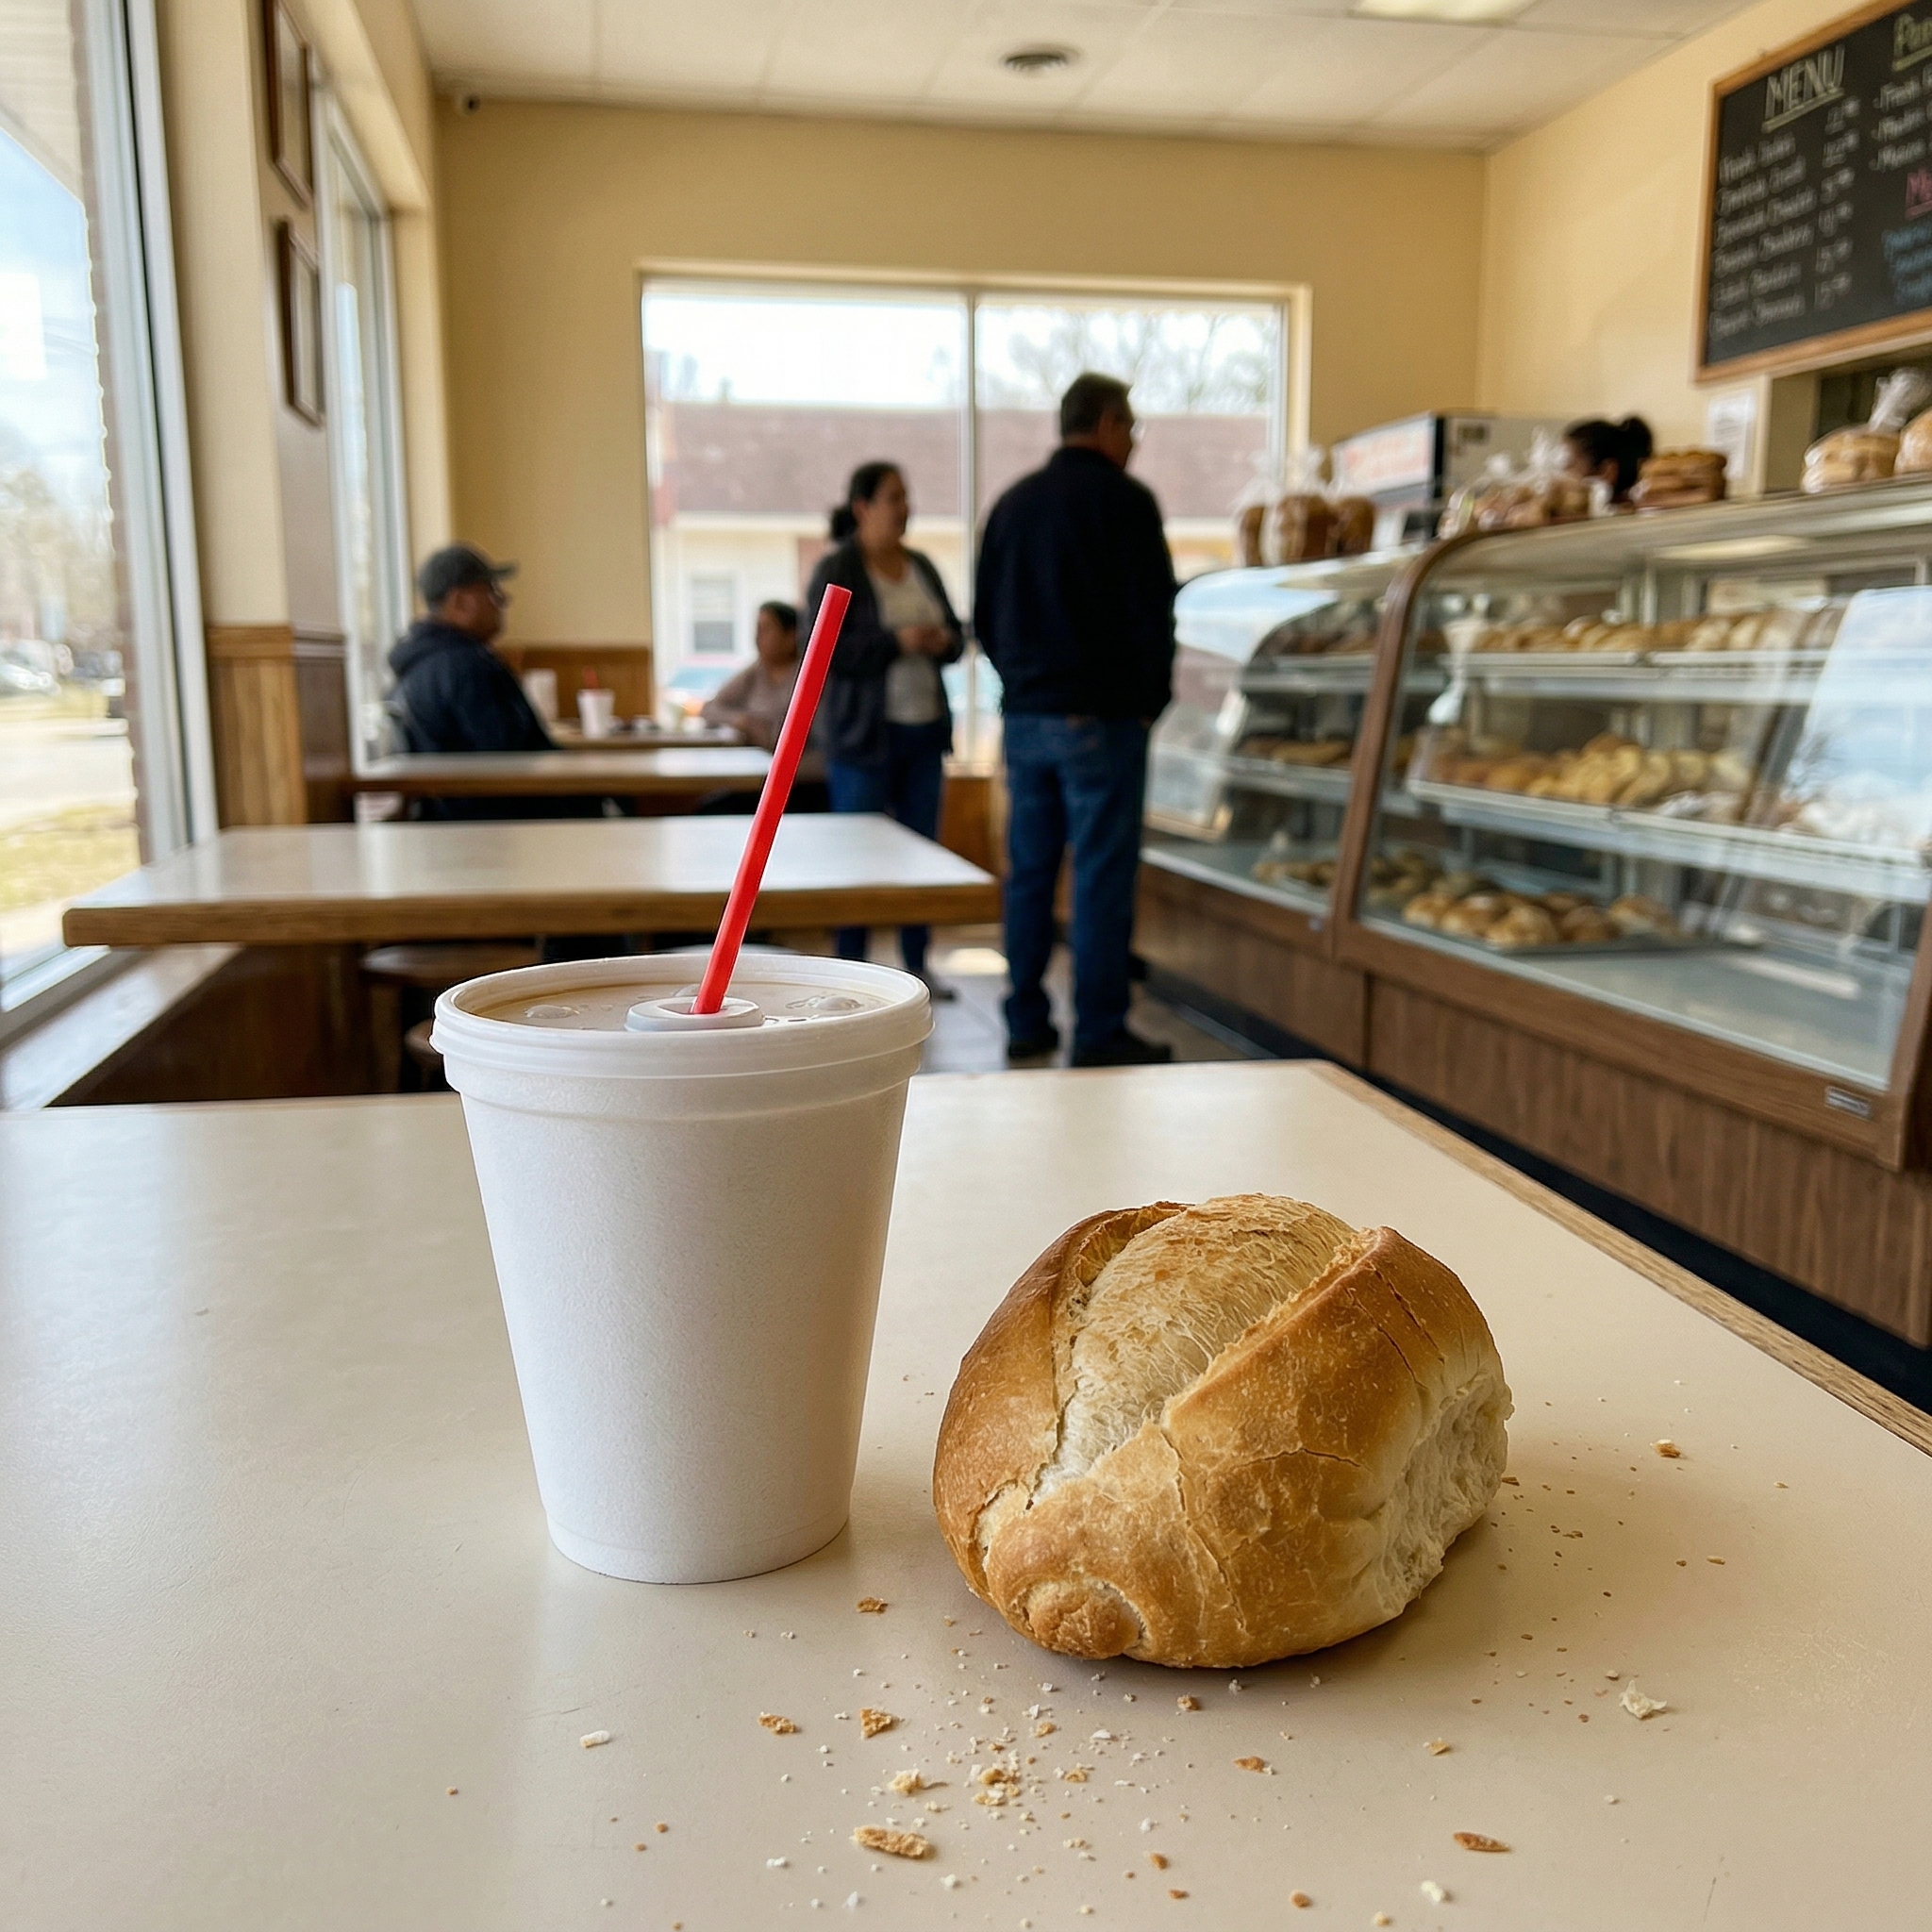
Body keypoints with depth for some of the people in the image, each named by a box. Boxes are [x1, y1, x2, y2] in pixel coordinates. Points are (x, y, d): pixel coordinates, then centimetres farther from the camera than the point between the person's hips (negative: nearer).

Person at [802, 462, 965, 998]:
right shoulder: (837, 570, -7)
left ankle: (916, 963, 18)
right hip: (864, 733, -6)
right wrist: (897, 642, -21)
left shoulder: (921, 567, 11)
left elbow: (955, 635, 17)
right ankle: (851, 969, 10)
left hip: (925, 728, 6)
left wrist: (943, 641, -7)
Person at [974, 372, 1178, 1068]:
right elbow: (1152, 611, -9)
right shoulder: (1124, 499, -6)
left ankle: (1026, 1024, 15)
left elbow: (985, 615, 16)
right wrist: (1150, 697, 3)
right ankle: (1100, 1033, -1)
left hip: (1025, 717, 6)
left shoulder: (1012, 502, 12)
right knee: (1103, 878, -3)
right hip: (1101, 717, -6)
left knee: (1029, 873, 10)